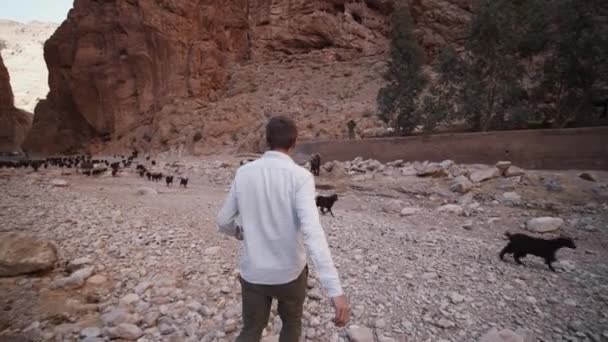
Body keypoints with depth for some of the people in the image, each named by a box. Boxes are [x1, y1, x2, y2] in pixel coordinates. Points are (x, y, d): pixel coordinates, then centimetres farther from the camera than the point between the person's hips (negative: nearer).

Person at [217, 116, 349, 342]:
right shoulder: (300, 176, -18)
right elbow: (312, 231, -29)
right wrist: (335, 289, -31)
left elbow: (223, 222, 1)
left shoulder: (244, 173, -6)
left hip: (253, 273, 2)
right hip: (290, 272, -2)